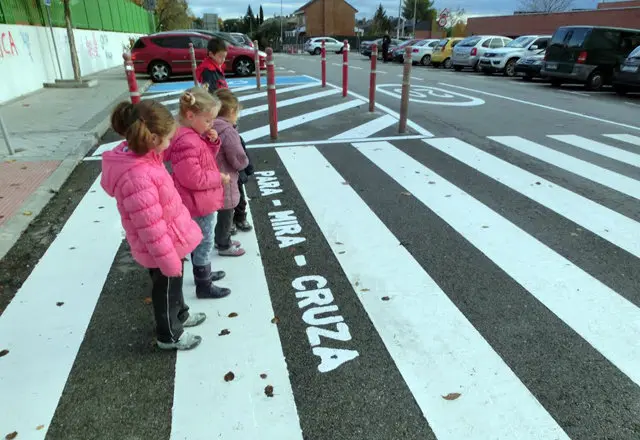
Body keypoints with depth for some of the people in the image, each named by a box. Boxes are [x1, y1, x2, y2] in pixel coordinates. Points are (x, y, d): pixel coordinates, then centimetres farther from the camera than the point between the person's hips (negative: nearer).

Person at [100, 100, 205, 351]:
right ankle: (169, 336, 40)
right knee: (166, 290, 16)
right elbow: (151, 228, -30)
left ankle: (180, 315, 55)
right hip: (163, 247, -8)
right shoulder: (137, 179, -36)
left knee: (173, 285, 30)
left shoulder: (137, 155, -7)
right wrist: (170, 260, -21)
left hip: (170, 239, 9)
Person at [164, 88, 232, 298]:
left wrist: (213, 142, -5)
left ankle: (203, 273, 44)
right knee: (205, 243, 5)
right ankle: (204, 286, 20)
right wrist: (219, 177, -17)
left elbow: (206, 157, 14)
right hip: (199, 202, -10)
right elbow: (193, 179, -29)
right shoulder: (186, 143, -30)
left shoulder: (194, 135, 3)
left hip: (200, 200, 10)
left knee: (199, 240, 25)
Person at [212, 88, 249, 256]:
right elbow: (239, 161, -23)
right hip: (225, 182, -9)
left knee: (223, 214, 26)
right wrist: (245, 162, -1)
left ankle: (222, 239, 44)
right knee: (226, 215, 11)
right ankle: (224, 246, 29)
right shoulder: (228, 132, -27)